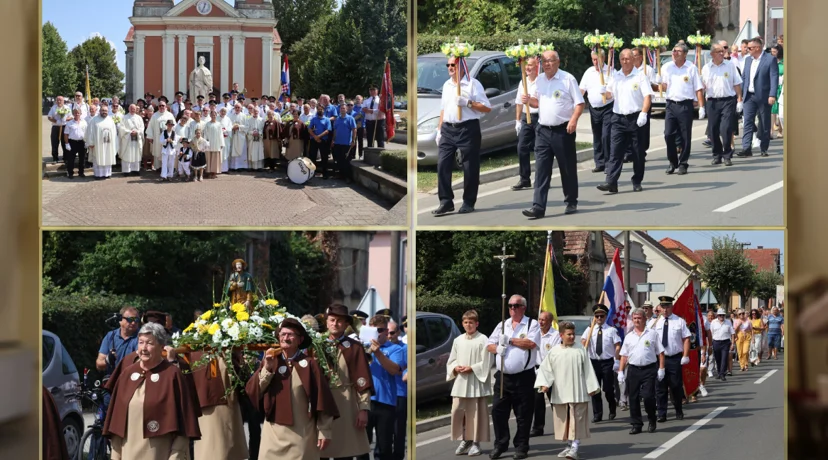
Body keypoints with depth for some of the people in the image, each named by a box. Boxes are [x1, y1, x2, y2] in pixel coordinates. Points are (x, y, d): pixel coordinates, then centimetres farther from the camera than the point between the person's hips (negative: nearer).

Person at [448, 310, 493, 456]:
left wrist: (471, 368, -15)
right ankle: (464, 440, 12)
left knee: (475, 413, -1)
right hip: (460, 382, 5)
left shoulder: (483, 340, -4)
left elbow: (486, 362, -7)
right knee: (457, 411, 1)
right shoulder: (458, 340, 12)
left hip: (476, 382, -5)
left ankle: (475, 442, 6)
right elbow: (451, 360, 15)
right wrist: (455, 368, -5)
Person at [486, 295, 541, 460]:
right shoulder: (502, 325, 16)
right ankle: (500, 445, 12)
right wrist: (497, 348, -9)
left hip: (523, 377, -4)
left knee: (523, 414, 2)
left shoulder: (532, 324, 1)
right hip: (503, 376, 5)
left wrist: (510, 340, -9)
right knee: (498, 411, 2)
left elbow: (531, 343, -16)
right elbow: (489, 345, 14)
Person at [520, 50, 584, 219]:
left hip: (563, 130, -5)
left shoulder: (567, 79, -7)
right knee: (541, 169, -3)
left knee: (568, 168, 6)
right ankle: (538, 207, -7)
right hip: (543, 130, 5)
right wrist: (529, 101, -1)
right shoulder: (540, 80, 10)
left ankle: (571, 202, 20)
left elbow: (580, 103, -7)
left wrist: (574, 120, -21)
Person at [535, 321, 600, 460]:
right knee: (563, 420, 10)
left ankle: (575, 447, -7)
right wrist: (544, 384, -9)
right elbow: (545, 369, 5)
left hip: (578, 393, -3)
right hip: (560, 394, 3)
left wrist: (592, 387, 0)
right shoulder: (554, 352, 3)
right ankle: (569, 445, 22)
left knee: (577, 420, -5)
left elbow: (588, 369, 1)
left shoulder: (580, 349, 0)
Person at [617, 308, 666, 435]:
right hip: (633, 370, 3)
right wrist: (620, 371, 5)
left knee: (648, 396, -11)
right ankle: (636, 424, 11)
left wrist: (661, 369, -4)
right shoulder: (629, 337, 12)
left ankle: (652, 421, 11)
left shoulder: (652, 334, 4)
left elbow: (660, 353, 3)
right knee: (634, 398, 3)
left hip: (649, 369, -3)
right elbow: (624, 356, 12)